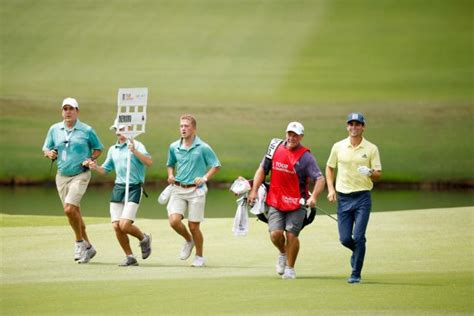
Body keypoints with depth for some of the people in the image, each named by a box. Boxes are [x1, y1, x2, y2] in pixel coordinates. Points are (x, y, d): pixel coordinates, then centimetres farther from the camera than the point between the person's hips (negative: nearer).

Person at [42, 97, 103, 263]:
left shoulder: (87, 130, -4)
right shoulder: (54, 129, 5)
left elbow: (98, 148, 7)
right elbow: (46, 148, 12)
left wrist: (91, 159, -11)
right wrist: (49, 153, -10)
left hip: (80, 175, -5)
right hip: (62, 176, 5)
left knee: (69, 208, -21)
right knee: (74, 212, 10)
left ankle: (80, 242, -1)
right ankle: (88, 247, 23)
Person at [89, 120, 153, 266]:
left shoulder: (136, 145, -4)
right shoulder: (113, 149, 15)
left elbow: (149, 162, -17)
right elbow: (105, 169, 22)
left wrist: (134, 151, -28)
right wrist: (95, 167, 2)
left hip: (134, 188, -6)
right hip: (118, 188, 6)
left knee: (124, 225, -15)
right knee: (116, 226, -2)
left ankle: (144, 239, 15)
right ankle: (130, 257, 10)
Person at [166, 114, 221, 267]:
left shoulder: (203, 148, -6)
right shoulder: (174, 147, 6)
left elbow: (216, 165, 1)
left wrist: (205, 177, -13)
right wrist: (170, 175, 2)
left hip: (196, 190, -3)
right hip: (178, 190, 3)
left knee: (193, 226, 0)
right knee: (174, 221, -15)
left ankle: (199, 257, 21)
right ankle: (188, 241, 17)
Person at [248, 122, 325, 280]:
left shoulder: (306, 156, -8)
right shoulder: (276, 149, 5)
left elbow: (320, 179, -12)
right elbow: (262, 170, 15)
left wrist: (314, 197, -28)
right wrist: (254, 190, 8)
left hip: (297, 203, -3)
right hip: (275, 201, 3)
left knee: (291, 235, -4)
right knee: (275, 233, -10)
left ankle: (290, 268, 14)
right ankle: (283, 254, 23)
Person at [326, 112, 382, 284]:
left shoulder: (371, 149, 0)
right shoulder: (338, 147, 6)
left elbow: (378, 174, -1)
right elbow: (329, 167, 17)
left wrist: (370, 173, -24)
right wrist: (331, 189, 4)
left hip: (362, 197, -2)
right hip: (343, 198, 2)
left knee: (358, 237, -11)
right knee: (345, 239, 2)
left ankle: (356, 274, -2)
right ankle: (357, 251, 35)